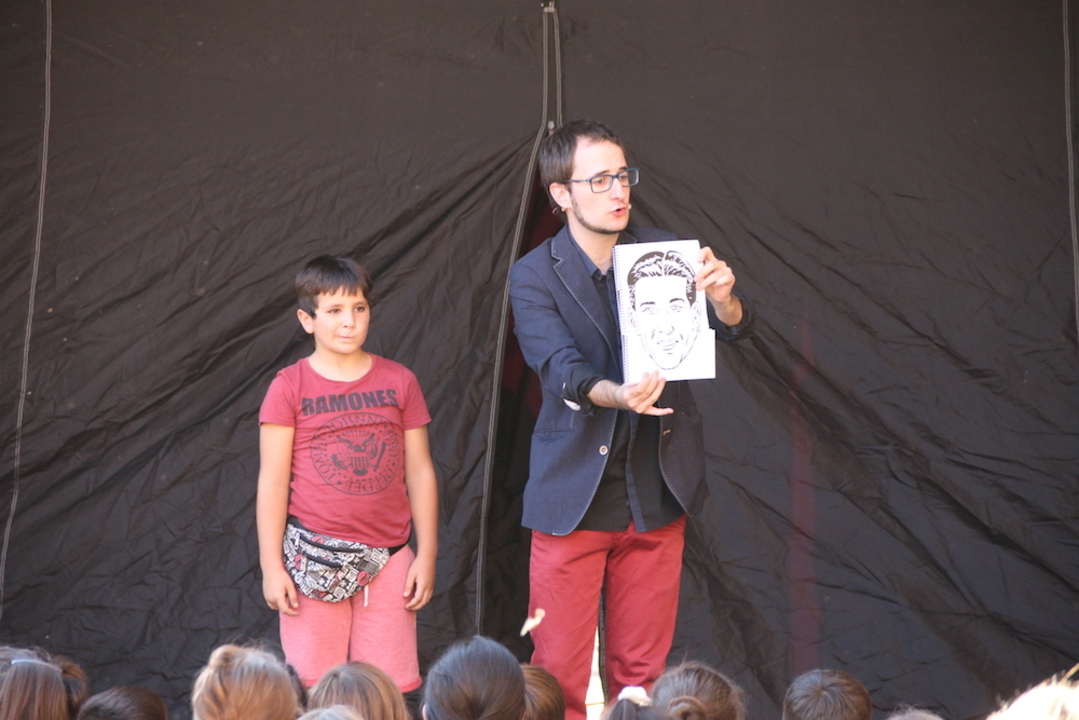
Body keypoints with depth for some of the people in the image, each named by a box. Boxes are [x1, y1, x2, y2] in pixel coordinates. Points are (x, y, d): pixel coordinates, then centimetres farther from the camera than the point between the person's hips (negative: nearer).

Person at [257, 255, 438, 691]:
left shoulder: (399, 382, 8)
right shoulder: (289, 388, 1)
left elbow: (419, 472, 10)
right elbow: (272, 480, 0)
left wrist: (427, 554, 7)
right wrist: (271, 566, -4)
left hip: (387, 556, 2)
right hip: (313, 560, -2)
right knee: (314, 688, -3)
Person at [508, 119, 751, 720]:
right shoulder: (536, 276, -5)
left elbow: (731, 327, -7)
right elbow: (561, 369, -19)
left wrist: (722, 299, -32)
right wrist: (615, 395, -40)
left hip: (656, 495, 3)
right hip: (573, 495, -2)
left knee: (643, 672, 8)